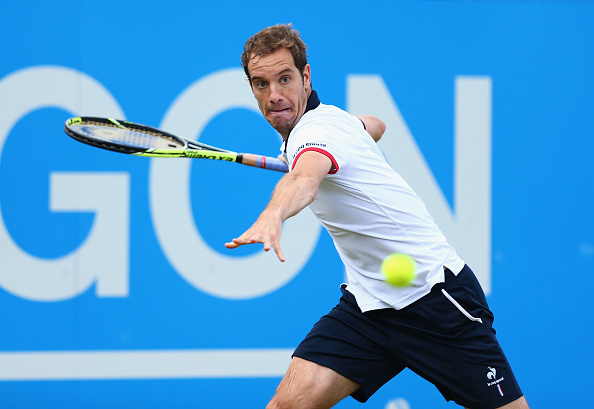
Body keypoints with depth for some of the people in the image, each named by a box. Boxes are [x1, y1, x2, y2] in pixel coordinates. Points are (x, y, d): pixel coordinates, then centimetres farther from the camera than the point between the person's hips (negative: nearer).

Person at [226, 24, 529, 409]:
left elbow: (304, 182, -46)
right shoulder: (326, 115, 7)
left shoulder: (315, 130, -21)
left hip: (434, 294, -8)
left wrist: (272, 216, -67)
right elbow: (375, 125, 30)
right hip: (367, 302, 8)